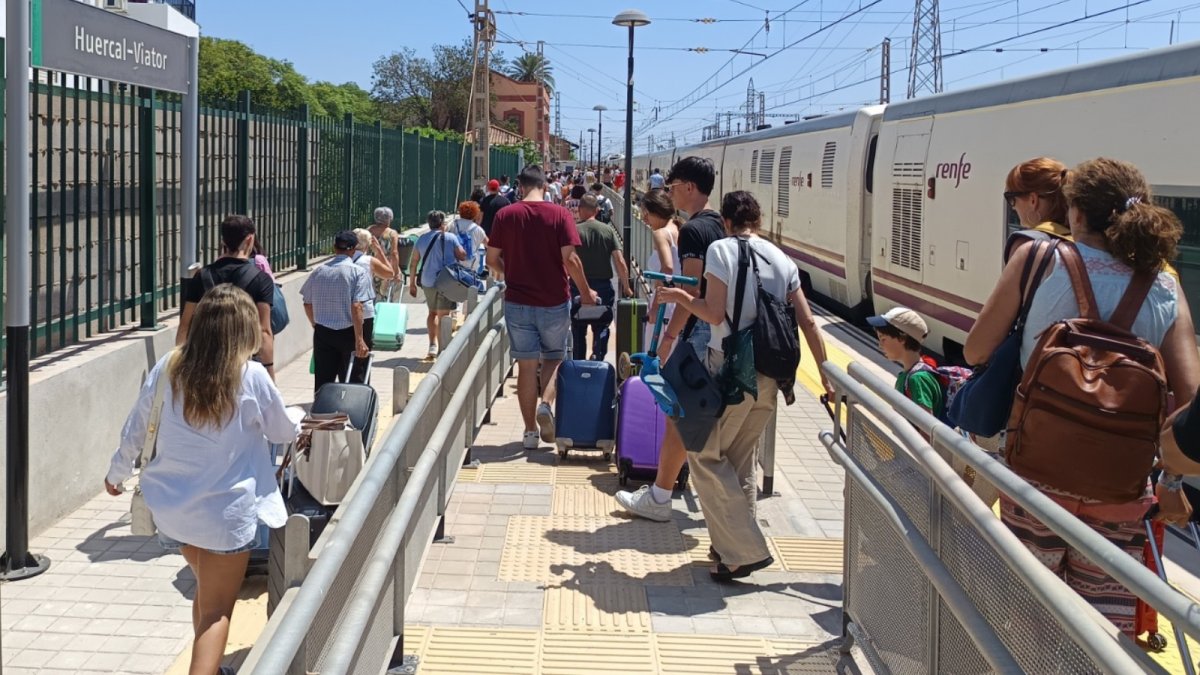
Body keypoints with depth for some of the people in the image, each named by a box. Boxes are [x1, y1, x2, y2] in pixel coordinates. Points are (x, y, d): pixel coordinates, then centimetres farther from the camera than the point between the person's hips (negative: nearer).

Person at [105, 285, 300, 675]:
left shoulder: (168, 368, -5)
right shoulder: (251, 376, -15)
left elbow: (136, 428, 5)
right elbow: (284, 432, 2)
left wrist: (118, 473, 22)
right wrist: (298, 419, 25)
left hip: (172, 506, 5)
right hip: (226, 511, -5)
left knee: (207, 592, 26)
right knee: (217, 610, 7)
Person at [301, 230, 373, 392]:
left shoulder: (318, 272, 3)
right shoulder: (358, 273, -10)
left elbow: (307, 304, 9)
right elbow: (356, 307, -19)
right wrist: (359, 339, -19)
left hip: (322, 333, 3)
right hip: (348, 334, -3)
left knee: (322, 382, 7)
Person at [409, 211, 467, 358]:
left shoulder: (421, 239, 8)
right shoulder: (450, 238, -5)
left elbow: (413, 263, 8)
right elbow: (463, 256, -2)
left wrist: (412, 283, 15)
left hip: (427, 282, 4)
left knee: (432, 312, 19)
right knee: (443, 315, 0)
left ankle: (433, 344, 14)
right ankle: (442, 348, -2)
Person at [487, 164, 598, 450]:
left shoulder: (505, 215, -2)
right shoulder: (560, 215, -7)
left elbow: (492, 259, 1)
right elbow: (570, 259, -13)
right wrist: (586, 292, 1)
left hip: (518, 302, 1)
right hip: (554, 301, -1)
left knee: (527, 365, 8)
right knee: (553, 358, 17)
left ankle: (530, 431, 11)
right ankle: (546, 405, -8)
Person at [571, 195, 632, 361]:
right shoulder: (608, 230, -1)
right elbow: (620, 262, -7)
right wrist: (626, 287, 3)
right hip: (604, 287, 1)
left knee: (578, 331, 13)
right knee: (601, 330, 8)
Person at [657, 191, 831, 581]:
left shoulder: (721, 250, -6)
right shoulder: (782, 259, 9)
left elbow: (715, 314, -12)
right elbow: (807, 322, 6)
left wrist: (679, 297, 4)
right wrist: (826, 374, 11)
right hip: (770, 374, 6)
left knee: (706, 456, 3)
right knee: (742, 458, 19)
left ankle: (745, 550, -4)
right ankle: (733, 544, 23)